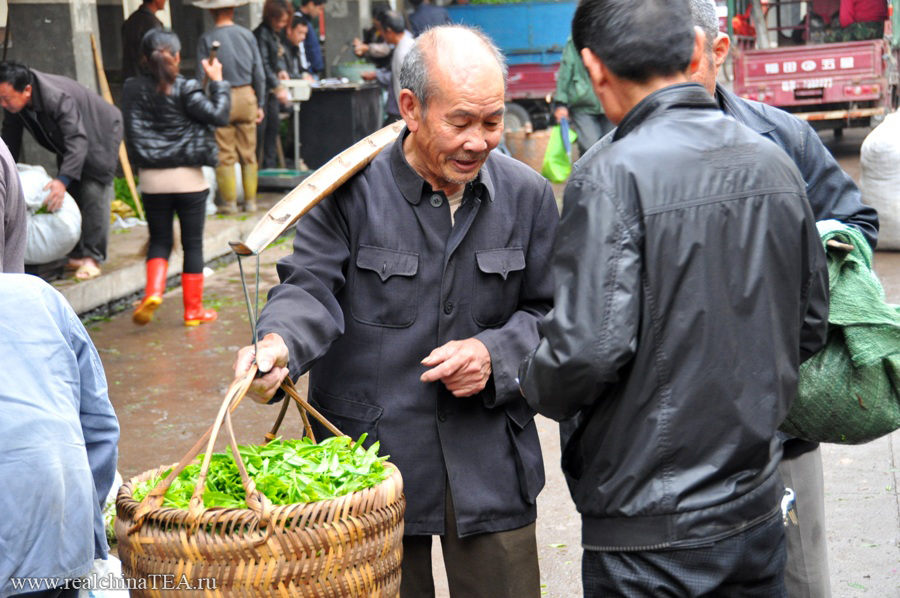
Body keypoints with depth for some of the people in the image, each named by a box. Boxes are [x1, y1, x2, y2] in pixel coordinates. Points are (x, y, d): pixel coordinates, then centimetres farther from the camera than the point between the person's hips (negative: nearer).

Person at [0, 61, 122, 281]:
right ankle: (76, 254, 12)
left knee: (93, 194, -14)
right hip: (68, 141, 8)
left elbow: (78, 140, -45)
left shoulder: (57, 98, -41)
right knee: (70, 194, 6)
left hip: (100, 134, -8)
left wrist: (62, 180, -53)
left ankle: (92, 258, -13)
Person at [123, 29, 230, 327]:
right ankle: (193, 309, 14)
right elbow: (219, 115, -14)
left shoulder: (133, 90, -1)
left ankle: (153, 291, -10)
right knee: (192, 243, 8)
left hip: (152, 179, 3)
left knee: (159, 241, 14)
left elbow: (133, 132, 2)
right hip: (188, 178, -3)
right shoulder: (185, 89, -12)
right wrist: (217, 81, -3)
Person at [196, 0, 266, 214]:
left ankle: (229, 202, 5)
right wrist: (260, 104, 15)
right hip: (247, 96, 3)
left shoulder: (206, 40, -6)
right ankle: (250, 201, 14)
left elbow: (203, 78, -7)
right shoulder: (247, 35, 3)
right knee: (248, 154, 10)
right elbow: (259, 74, 7)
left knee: (225, 156, 3)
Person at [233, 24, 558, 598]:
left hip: (490, 465, 2)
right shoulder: (350, 189, -6)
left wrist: (495, 354, -9)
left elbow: (549, 311, 10)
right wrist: (278, 345, -34)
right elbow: (312, 287, -12)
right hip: (369, 459, -2)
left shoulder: (527, 194, 4)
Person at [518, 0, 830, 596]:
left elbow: (590, 347, -23)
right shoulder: (773, 162, 2)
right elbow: (811, 326, 11)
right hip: (758, 510, 6)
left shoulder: (612, 175, -18)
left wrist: (533, 383, -2)